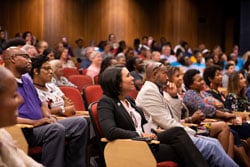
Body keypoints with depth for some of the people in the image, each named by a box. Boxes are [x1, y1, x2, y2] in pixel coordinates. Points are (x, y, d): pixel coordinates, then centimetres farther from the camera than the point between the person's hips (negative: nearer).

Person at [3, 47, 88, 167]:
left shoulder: (27, 81, 23)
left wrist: (48, 116, 6)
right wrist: (34, 122, -22)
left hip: (41, 125, 9)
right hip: (23, 130, -9)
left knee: (80, 123, -2)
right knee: (57, 129, -35)